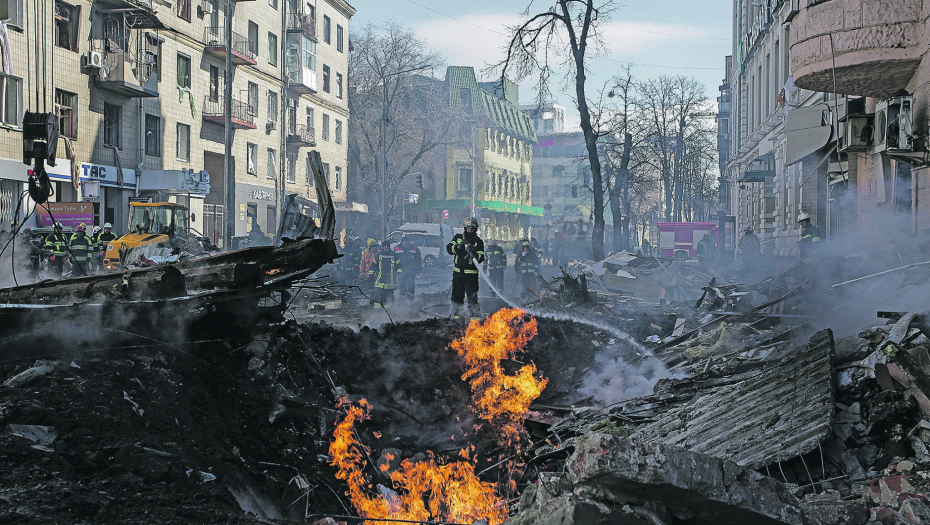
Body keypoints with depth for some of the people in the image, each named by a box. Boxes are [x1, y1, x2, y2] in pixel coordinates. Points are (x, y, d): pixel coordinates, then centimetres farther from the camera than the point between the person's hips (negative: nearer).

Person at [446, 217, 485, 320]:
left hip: (471, 274, -3)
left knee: (472, 296, -11)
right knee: (457, 295, 11)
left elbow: (481, 258, -5)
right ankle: (457, 314, 23)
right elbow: (449, 248, 0)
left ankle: (475, 315, -7)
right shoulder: (458, 237, 12)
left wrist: (475, 254, -25)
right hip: (457, 272, 3)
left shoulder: (478, 242, 4)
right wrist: (459, 246, -17)